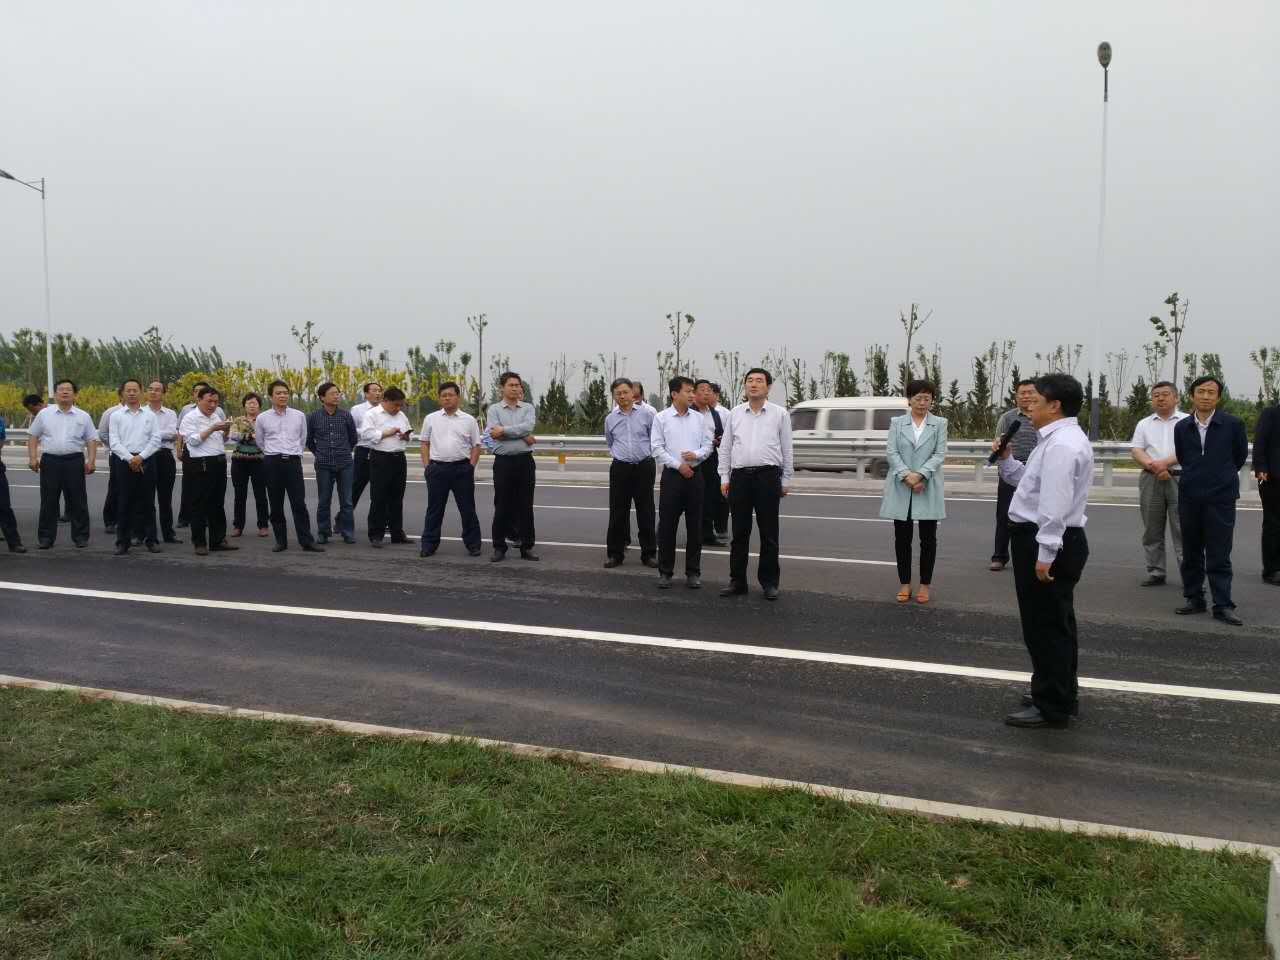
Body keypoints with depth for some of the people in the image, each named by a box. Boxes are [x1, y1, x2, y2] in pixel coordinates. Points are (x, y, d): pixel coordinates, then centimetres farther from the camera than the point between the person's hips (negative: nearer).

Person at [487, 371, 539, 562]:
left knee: (526, 506, 6)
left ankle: (527, 547, 13)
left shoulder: (528, 408, 9)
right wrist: (523, 435, -11)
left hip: (525, 461, 2)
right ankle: (499, 547, 12)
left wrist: (504, 430, -14)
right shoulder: (494, 409, 4)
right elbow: (494, 434, -12)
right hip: (503, 462, -1)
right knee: (502, 506, 3)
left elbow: (528, 427, -11)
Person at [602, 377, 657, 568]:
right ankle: (614, 553, 12)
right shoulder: (610, 418, 8)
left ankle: (649, 553, 14)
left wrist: (646, 454, 11)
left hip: (644, 467, -2)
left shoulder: (647, 413, -2)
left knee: (646, 512, 4)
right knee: (617, 512, 3)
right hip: (620, 468, 2)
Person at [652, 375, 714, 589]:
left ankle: (693, 572, 15)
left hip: (695, 475, 2)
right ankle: (665, 572, 11)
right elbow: (657, 448, -4)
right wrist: (679, 465, -10)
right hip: (672, 475, -2)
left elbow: (708, 444, 9)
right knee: (667, 525, 1)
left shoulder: (700, 418, 7)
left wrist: (697, 454, -12)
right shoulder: (661, 418, -1)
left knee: (694, 526, 6)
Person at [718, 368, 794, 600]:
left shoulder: (779, 414, 5)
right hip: (739, 476, 2)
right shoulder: (735, 414, 10)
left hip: (768, 476, -2)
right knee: (739, 532, 7)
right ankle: (737, 581, 16)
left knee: (769, 533, 4)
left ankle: (769, 582, 14)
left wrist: (786, 481, 4)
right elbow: (725, 448, 12)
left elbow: (787, 450, 7)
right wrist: (724, 478, 6)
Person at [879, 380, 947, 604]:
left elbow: (940, 454, -3)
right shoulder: (897, 423, 6)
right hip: (901, 489, 1)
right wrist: (906, 475, -16)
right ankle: (905, 583, 16)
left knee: (928, 538, 4)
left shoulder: (939, 424, 5)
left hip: (928, 488, 0)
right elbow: (891, 452, -3)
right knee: (902, 538, 5)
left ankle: (925, 585, 13)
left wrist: (920, 475, -16)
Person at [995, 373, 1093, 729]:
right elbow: (1030, 482, 21)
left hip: (1048, 543, -11)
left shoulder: (1061, 445, -20)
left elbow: (1055, 504, -26)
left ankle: (1052, 708, 9)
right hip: (1051, 540, 11)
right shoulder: (1057, 439, 15)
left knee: (1045, 626, -2)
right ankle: (1060, 695, 36)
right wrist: (1006, 459, 9)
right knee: (1055, 623, 21)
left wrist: (1045, 554, -27)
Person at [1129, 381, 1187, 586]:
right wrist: (1153, 466, -13)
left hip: (1179, 479, -3)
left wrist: (1165, 463, -16)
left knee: (1182, 529, -5)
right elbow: (1136, 450, 3)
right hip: (1150, 480, 3)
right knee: (1152, 530, 6)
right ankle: (1155, 573, 12)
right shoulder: (1144, 424, 13)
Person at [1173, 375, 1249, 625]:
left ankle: (1222, 606, 3)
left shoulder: (1233, 424, -4)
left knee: (1219, 556, -2)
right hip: (1189, 498, 3)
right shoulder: (1181, 427, 4)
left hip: (1221, 498, -3)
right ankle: (1194, 598, 21)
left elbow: (1240, 455, 11)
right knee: (1191, 554, 10)